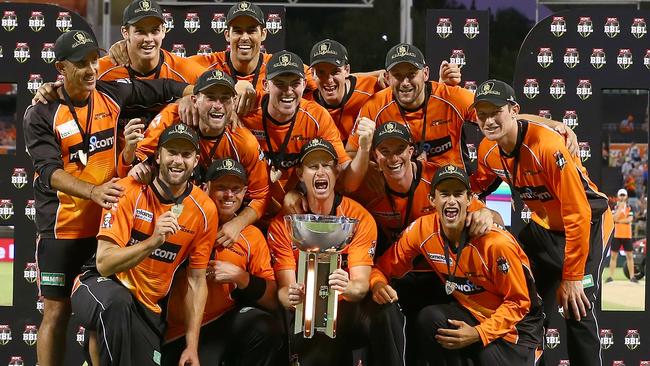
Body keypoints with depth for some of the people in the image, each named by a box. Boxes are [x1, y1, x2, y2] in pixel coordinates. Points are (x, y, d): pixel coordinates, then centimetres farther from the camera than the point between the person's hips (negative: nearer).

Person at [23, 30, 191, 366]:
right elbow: (49, 171, -22)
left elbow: (164, 89, 14)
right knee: (57, 311, 0)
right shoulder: (41, 115, -11)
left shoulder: (112, 95, 1)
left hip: (107, 222, 4)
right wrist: (93, 192, -37)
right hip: (61, 227, -4)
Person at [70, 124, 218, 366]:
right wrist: (153, 241, -34)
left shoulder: (205, 210, -3)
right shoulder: (129, 192, -14)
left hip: (148, 308, 4)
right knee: (117, 300, -38)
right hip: (101, 287, -4)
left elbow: (196, 282, 3)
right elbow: (104, 264, -20)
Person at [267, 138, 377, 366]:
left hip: (344, 313, 0)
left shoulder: (360, 218, -2)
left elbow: (361, 285, -10)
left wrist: (348, 287, -36)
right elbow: (285, 288, -7)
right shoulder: (283, 224, 0)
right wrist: (291, 297, -33)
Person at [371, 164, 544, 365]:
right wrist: (378, 284, -23)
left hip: (515, 324, -3)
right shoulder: (422, 230, -12)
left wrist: (478, 334, -25)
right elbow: (386, 266, 1)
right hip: (470, 313, 4)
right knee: (429, 318, -25)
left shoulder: (496, 243, -24)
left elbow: (518, 303, -15)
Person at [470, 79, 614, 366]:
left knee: (577, 310, -18)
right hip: (543, 227, 7)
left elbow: (578, 215, -28)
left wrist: (571, 277, -24)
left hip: (588, 225, -7)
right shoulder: (487, 151, -10)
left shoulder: (548, 146, -32)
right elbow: (475, 186, 11)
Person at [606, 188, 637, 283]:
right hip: (616, 235, 0)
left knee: (629, 255, 2)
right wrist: (620, 207, -15)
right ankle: (610, 276, 2)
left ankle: (632, 276, 5)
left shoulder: (629, 208, 5)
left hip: (627, 235, 0)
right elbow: (615, 218, -14)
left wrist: (619, 221, -10)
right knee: (613, 255, 0)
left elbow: (629, 220, -9)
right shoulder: (615, 207, 4)